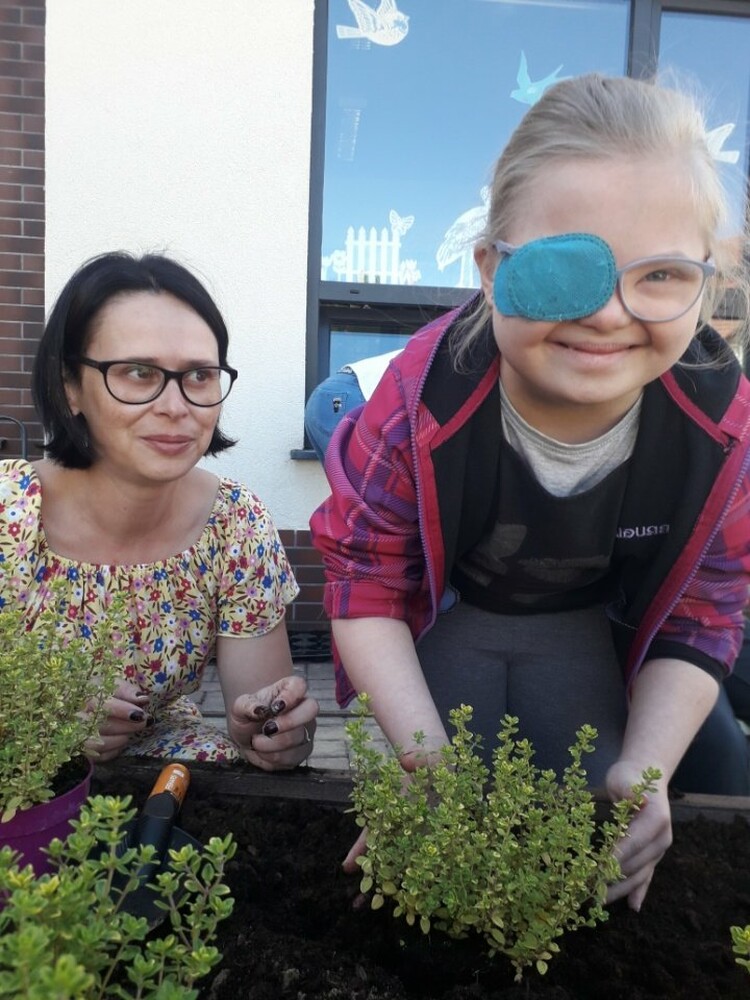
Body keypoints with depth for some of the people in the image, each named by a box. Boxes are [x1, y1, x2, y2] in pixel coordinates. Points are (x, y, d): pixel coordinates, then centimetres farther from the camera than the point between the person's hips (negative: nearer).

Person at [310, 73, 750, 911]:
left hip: (591, 628, 3)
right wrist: (429, 760, -30)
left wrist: (644, 775, -26)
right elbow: (366, 583, -21)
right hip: (444, 618, -2)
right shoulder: (423, 400, -34)